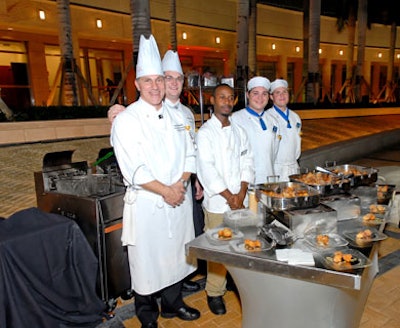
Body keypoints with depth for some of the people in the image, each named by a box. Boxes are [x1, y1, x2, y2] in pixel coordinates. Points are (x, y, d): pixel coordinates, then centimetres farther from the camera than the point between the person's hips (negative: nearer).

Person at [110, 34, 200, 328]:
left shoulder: (176, 115, 9)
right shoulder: (127, 120, -9)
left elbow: (189, 154, 9)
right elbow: (133, 168, -16)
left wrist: (181, 184, -6)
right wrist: (165, 191, -15)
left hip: (179, 199, 5)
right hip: (147, 203, -5)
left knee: (176, 255, 17)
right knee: (147, 261, 8)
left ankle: (173, 304, 40)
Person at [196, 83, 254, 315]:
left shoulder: (239, 131, 10)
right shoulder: (205, 133, -6)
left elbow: (247, 162, 7)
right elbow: (207, 170, -13)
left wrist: (241, 194, -5)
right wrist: (229, 197, -12)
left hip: (240, 200, 5)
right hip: (217, 202, -5)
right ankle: (214, 293, 20)